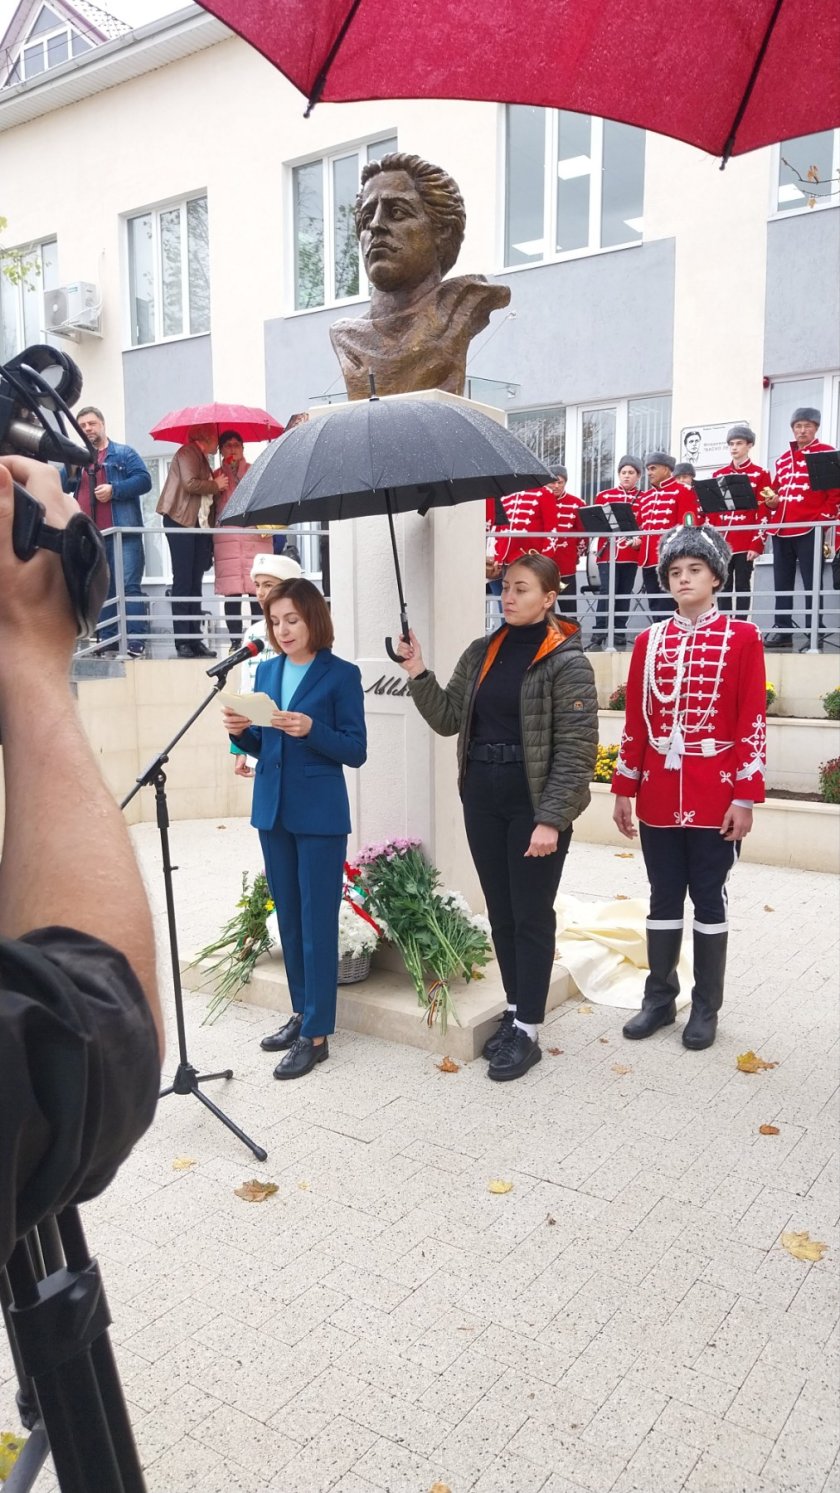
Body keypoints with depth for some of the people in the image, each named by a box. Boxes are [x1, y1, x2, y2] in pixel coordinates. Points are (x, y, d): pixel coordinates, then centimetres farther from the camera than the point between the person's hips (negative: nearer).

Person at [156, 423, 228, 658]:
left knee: (195, 583, 5)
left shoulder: (202, 458, 21)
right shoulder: (187, 453, -4)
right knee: (183, 581, -8)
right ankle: (182, 641, -8)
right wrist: (215, 485, -4)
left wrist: (217, 484, 5)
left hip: (200, 524, 8)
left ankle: (195, 639, 6)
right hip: (182, 522, -8)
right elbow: (190, 484, -18)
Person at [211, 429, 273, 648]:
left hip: (255, 534, -1)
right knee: (231, 590, -3)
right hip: (225, 537, 1)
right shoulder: (216, 475, 16)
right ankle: (235, 640, 2)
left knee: (257, 589, -8)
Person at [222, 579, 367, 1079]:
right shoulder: (266, 671, 9)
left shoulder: (341, 674, -8)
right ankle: (302, 1013, 29)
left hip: (320, 816, -6)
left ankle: (316, 1034, 8)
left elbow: (356, 751, -10)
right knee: (288, 918, 15)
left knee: (317, 921, -1)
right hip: (272, 811, 6)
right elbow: (260, 747, 13)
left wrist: (311, 730, -25)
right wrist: (241, 731, -8)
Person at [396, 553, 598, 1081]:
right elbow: (449, 720, 8)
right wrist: (418, 674, -5)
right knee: (500, 912, 14)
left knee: (532, 916, 2)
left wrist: (550, 819, -20)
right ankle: (515, 1010, 28)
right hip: (482, 797, 6)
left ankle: (528, 1031, 13)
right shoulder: (481, 654, 9)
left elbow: (576, 750, -14)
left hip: (534, 801, -6)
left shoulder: (567, 662, -10)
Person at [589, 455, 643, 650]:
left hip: (631, 554, 1)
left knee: (624, 595, 5)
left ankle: (619, 636, 12)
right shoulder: (603, 496, 9)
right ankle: (598, 636, -9)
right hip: (608, 552, -1)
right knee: (607, 592, -11)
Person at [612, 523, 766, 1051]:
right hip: (659, 798, 3)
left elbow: (752, 724, -6)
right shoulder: (649, 641, 7)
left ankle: (706, 1008, 20)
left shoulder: (743, 638, -3)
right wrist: (624, 789, 6)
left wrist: (746, 797, -10)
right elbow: (635, 721, 8)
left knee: (709, 900, 7)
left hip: (715, 798, -3)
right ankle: (660, 998, 25)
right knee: (664, 899, 12)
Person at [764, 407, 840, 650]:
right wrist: (772, 502, 4)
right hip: (781, 530, 6)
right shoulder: (783, 459, 18)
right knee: (782, 584, 8)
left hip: (809, 530, -6)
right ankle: (782, 631, 14)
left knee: (811, 584, -4)